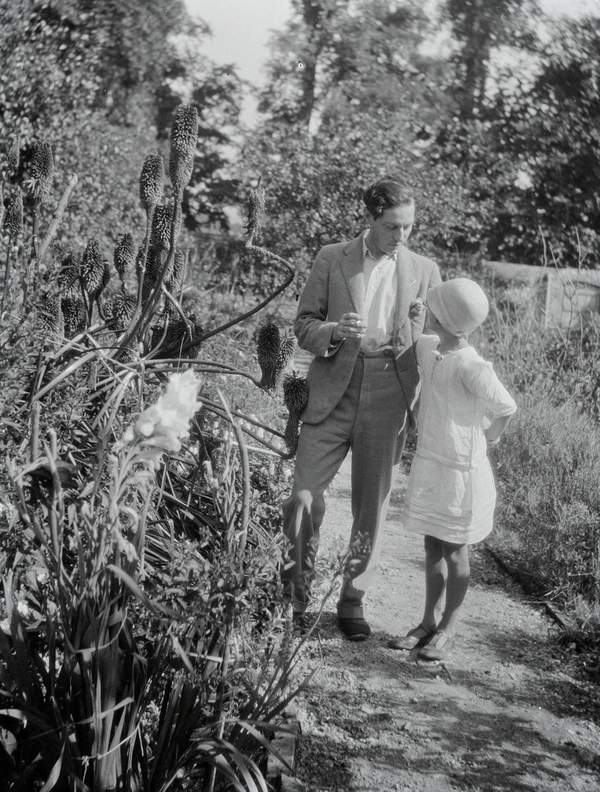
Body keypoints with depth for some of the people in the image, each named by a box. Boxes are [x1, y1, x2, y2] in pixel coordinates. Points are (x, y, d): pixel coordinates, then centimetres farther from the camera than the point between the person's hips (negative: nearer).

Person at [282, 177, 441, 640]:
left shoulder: (424, 271, 10)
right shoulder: (331, 260, 6)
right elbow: (304, 325, 6)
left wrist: (417, 327, -11)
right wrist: (334, 331, -15)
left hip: (388, 397, 1)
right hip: (334, 392, -1)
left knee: (372, 504, 6)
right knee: (304, 495, -6)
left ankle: (353, 599, 22)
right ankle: (298, 585, 18)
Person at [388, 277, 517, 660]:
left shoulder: (470, 366, -23)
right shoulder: (426, 348, -1)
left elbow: (505, 407, -15)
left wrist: (486, 441, -1)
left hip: (462, 470, -7)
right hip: (428, 463, 7)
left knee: (455, 551, 7)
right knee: (433, 546, 14)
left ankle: (448, 628, 20)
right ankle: (429, 621, 25)